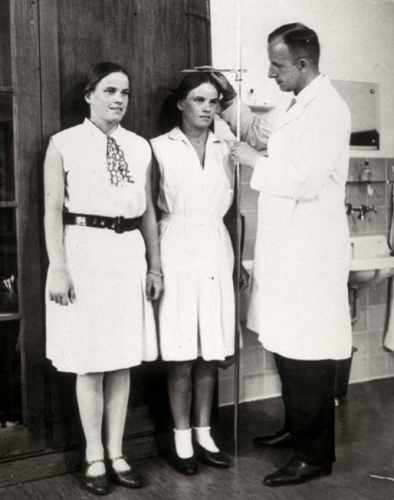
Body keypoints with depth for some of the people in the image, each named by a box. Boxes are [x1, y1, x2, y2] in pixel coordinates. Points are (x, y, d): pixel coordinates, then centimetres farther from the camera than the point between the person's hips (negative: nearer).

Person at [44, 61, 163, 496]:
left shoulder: (140, 147, 11)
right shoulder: (64, 144, 0)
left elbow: (148, 210, 13)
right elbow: (53, 210, -3)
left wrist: (155, 266, 12)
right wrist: (58, 268, -9)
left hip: (129, 253, 4)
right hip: (85, 251, -4)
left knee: (123, 360, 8)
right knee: (90, 362, 4)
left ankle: (116, 453, 23)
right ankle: (94, 457, 19)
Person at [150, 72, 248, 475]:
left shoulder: (224, 150, 10)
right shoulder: (160, 148, -1)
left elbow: (231, 206, 13)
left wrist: (239, 259, 11)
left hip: (216, 251, 4)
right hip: (178, 252, -3)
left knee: (211, 350, 8)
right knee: (181, 353, 0)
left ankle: (204, 434, 21)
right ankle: (182, 440, 13)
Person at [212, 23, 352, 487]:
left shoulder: (328, 109, -17)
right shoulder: (292, 104, 12)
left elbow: (306, 183, -24)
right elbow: (261, 133, 29)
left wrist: (254, 161, -13)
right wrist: (231, 98, 15)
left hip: (310, 247, -9)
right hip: (283, 244, 9)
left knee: (307, 351, -1)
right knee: (284, 343, 17)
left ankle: (316, 453, 13)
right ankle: (295, 427, 34)